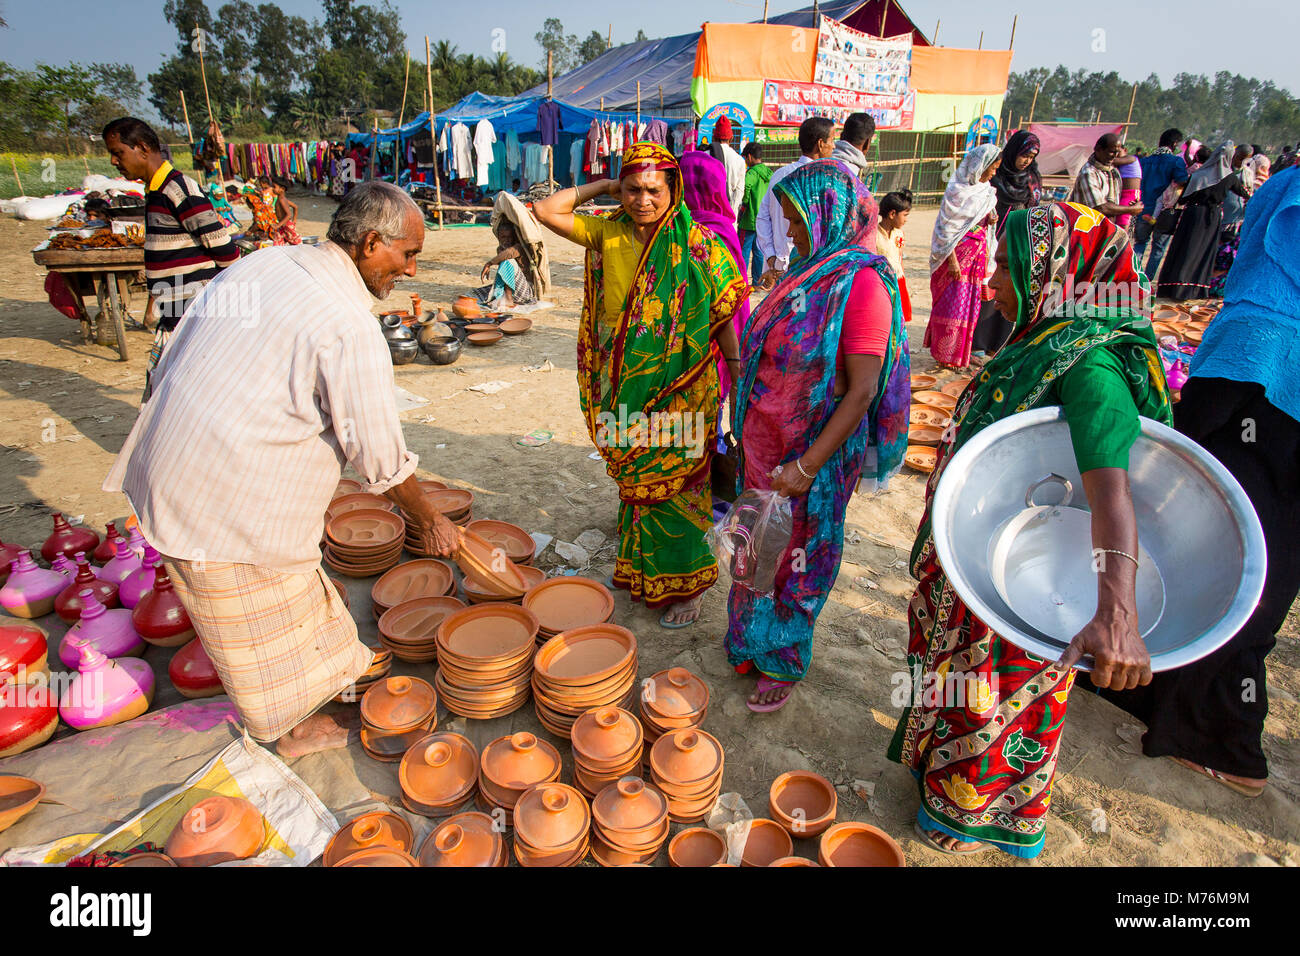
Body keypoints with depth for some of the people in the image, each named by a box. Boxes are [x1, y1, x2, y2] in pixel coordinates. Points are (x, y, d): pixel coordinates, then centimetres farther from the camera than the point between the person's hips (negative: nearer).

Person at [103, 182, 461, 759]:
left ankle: (326, 668, 50)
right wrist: (429, 522, -2)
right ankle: (290, 729, 38)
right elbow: (381, 457, -17)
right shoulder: (349, 327, -23)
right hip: (232, 502, -9)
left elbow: (175, 359, 12)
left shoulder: (263, 263, 4)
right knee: (270, 619, 14)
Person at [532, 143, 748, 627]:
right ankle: (638, 569, 36)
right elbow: (546, 211, 1)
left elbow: (723, 315, -4)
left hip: (679, 390, -4)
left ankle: (685, 585, 20)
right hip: (625, 389, 4)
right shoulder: (606, 234, 4)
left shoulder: (696, 244, -6)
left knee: (674, 486, 3)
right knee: (635, 480, 16)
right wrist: (603, 187, 1)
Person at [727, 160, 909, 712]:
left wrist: (807, 467, -23)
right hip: (765, 443, 7)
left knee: (797, 558, 11)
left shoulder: (862, 284, -19)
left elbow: (862, 392, -22)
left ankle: (783, 663, 33)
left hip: (815, 453, -7)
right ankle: (753, 642, 40)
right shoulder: (808, 270, 6)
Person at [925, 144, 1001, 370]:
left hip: (978, 253, 8)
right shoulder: (958, 191, -13)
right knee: (953, 304, -3)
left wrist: (989, 220, -1)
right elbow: (947, 228, -15)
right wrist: (952, 260, -19)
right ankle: (945, 354, 8)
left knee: (970, 304, 11)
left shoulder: (985, 190, 11)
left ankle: (961, 351, 21)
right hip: (958, 254, -8)